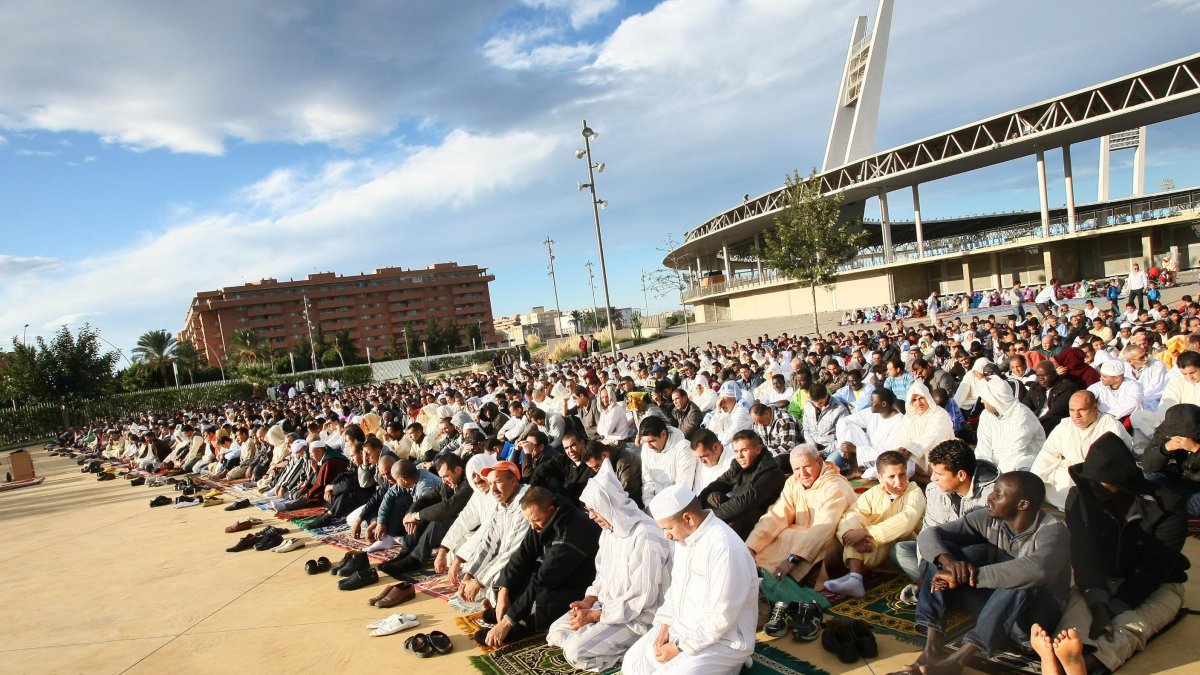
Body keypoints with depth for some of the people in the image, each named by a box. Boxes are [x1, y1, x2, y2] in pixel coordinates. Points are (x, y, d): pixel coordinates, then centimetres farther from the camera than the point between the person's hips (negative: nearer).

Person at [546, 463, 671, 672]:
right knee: (557, 632, 4)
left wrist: (595, 615, -20)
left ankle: (629, 651, -2)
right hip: (608, 605, 9)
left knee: (575, 652, -19)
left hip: (637, 617, -9)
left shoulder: (645, 537, -28)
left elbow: (643, 599, -25)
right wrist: (589, 600, -3)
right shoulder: (610, 526, 1)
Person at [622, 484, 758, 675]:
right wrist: (665, 627, 0)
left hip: (722, 641, -8)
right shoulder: (683, 537, 1)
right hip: (680, 628, 8)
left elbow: (721, 617, -26)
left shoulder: (724, 547, -28)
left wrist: (679, 648, -19)